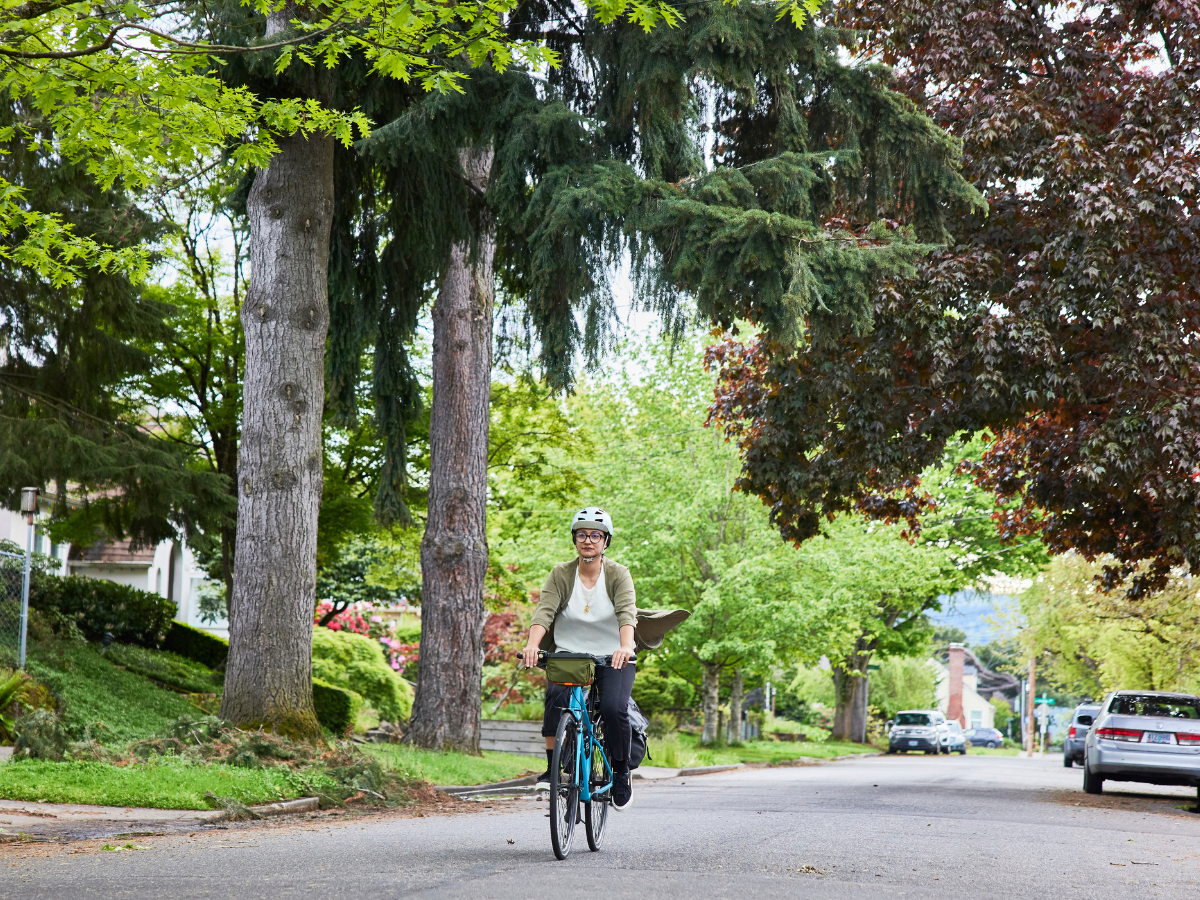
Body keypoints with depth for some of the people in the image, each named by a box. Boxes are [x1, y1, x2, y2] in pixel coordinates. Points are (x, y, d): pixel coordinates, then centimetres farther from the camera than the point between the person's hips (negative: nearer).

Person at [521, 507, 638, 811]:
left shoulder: (618, 574, -6)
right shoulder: (561, 575, -2)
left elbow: (626, 613, -22)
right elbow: (544, 611, -16)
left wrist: (625, 647, -42)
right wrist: (532, 644, -35)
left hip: (613, 658, -1)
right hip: (569, 655, 1)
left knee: (614, 708, -24)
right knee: (556, 698, -28)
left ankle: (621, 773, -1)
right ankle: (553, 769, -18)